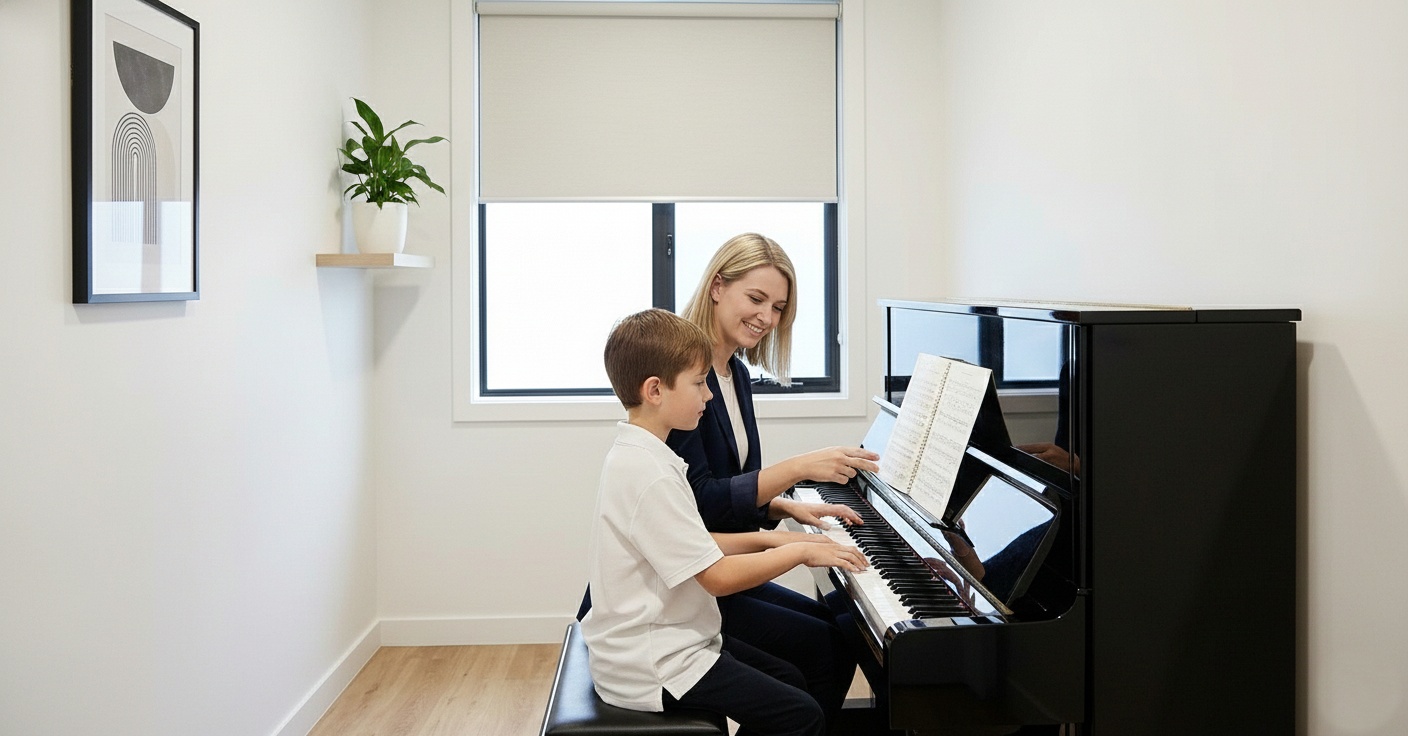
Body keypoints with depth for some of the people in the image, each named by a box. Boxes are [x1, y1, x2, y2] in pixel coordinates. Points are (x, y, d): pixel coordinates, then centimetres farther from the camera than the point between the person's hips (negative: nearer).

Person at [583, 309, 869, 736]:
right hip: (652, 669, -10)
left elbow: (692, 548, 14)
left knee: (789, 679, 19)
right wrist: (799, 551, -11)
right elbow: (718, 577, -23)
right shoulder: (649, 475, -25)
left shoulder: (635, 455, 8)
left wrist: (765, 539, 6)